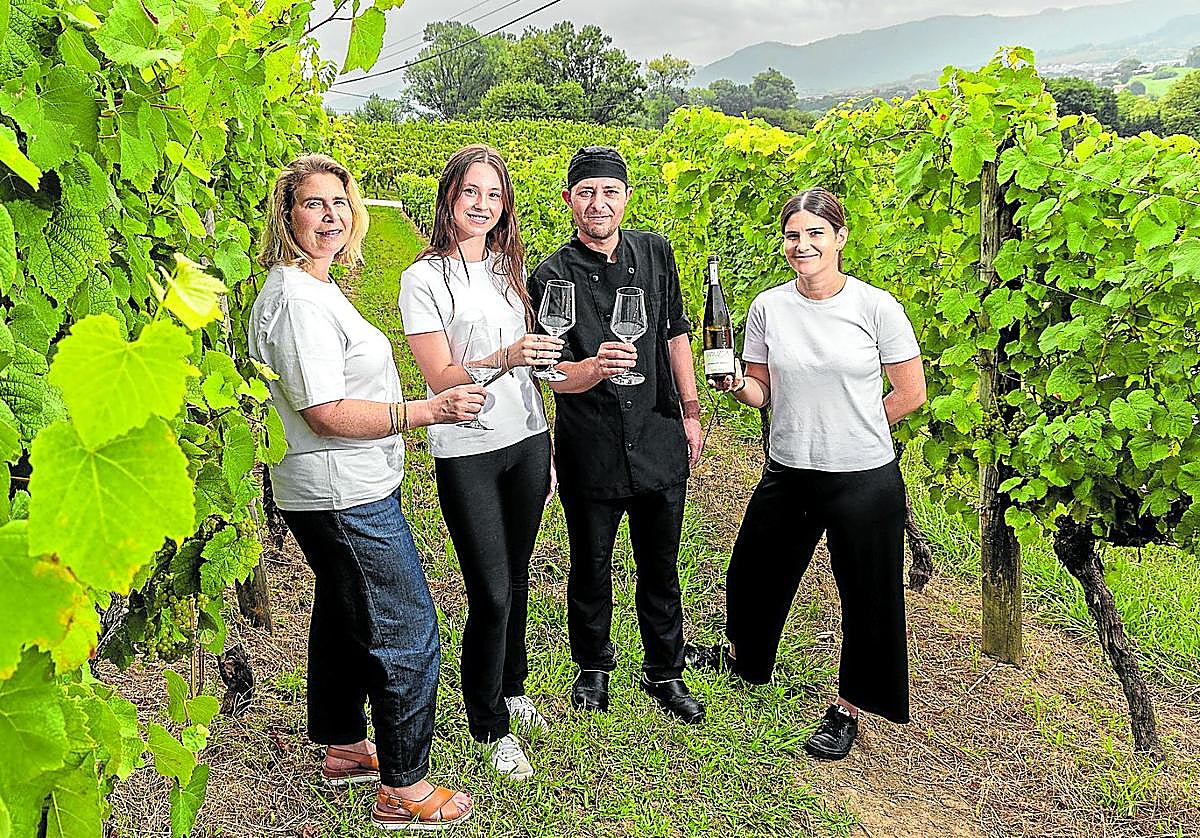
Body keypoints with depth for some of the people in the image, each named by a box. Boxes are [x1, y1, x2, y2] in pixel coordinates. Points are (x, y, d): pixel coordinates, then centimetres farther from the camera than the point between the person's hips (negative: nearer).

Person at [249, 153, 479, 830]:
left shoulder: (313, 287, 14)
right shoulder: (296, 298, -20)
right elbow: (326, 414, -25)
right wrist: (428, 411, -25)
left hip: (343, 490, 11)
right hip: (347, 496, -11)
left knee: (344, 617, 22)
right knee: (407, 635, -3)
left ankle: (344, 748, 40)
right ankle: (404, 789, 12)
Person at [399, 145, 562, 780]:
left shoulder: (507, 267, 9)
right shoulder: (424, 279, -8)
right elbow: (440, 379, -14)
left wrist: (549, 449, 14)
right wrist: (505, 357, -31)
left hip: (528, 442, 5)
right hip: (467, 454, -5)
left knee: (514, 582, 17)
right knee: (490, 594, -1)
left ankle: (512, 690, 39)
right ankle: (490, 727, 20)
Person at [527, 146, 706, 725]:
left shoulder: (655, 252, 1)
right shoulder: (551, 277, -9)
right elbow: (551, 373, -13)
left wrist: (690, 410, 12)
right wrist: (596, 366, -35)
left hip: (660, 443, 3)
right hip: (590, 452, -2)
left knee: (661, 568, 15)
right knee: (591, 568, 15)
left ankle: (664, 672, 36)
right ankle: (593, 666, 39)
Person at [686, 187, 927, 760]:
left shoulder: (876, 307, -9)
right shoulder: (767, 307, -1)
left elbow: (911, 394, -3)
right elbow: (762, 391, 7)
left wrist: (851, 429, 1)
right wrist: (737, 386, -14)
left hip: (864, 481, -3)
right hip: (787, 475, 4)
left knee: (867, 598, 10)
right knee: (754, 573, 20)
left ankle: (848, 709, 32)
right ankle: (740, 654, 51)